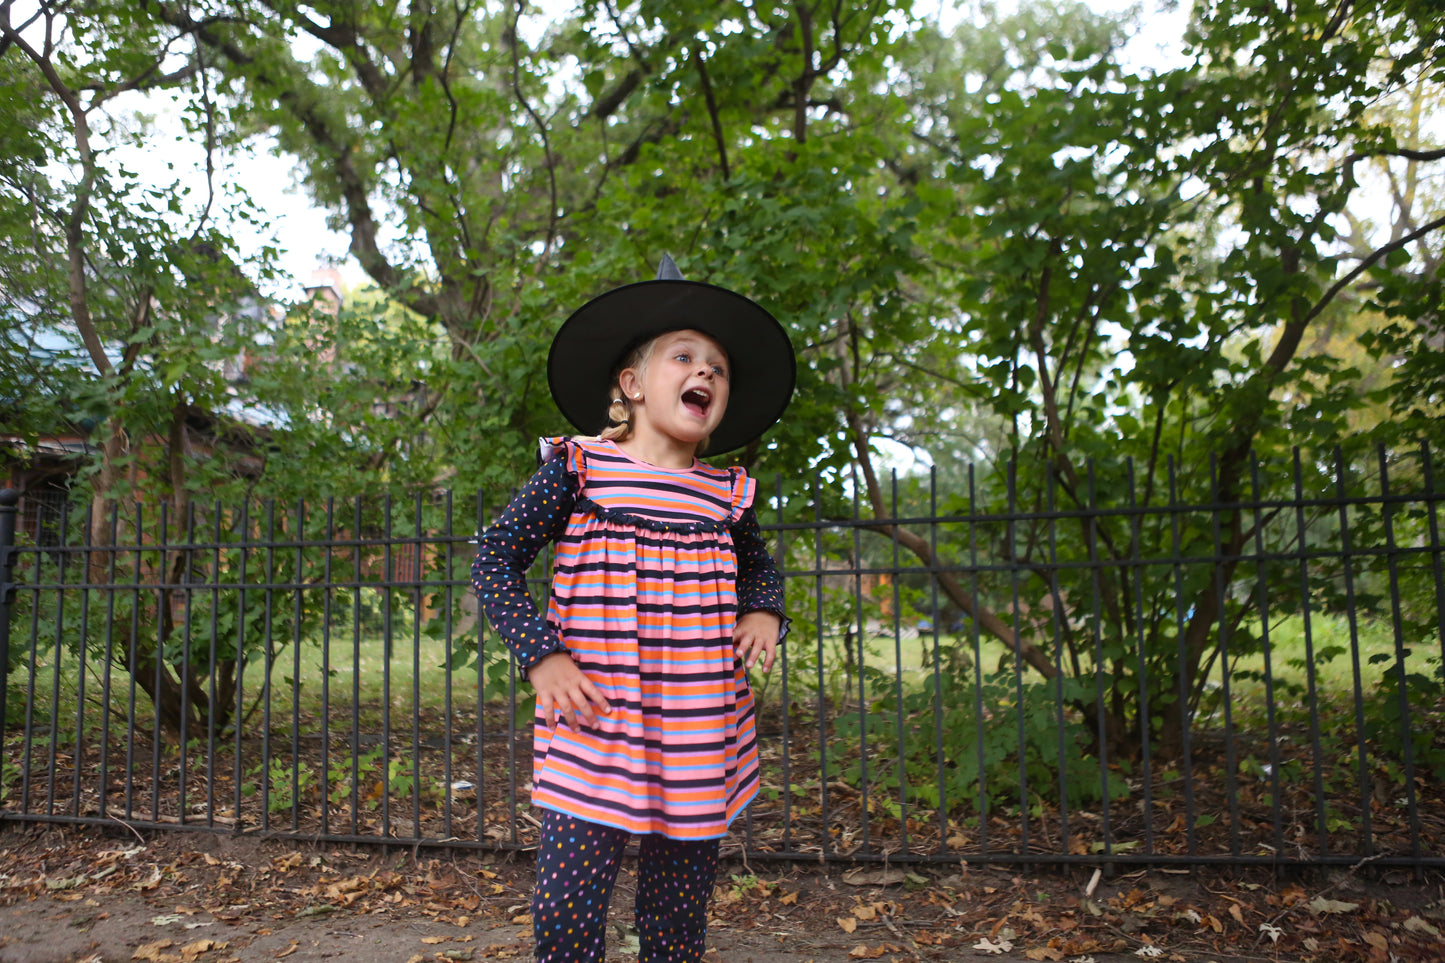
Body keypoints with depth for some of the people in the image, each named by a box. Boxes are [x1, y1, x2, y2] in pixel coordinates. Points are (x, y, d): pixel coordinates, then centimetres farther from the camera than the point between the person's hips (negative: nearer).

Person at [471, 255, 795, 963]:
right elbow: (493, 559, -1)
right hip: (594, 733, -3)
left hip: (702, 745, 4)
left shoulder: (727, 494, 7)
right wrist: (539, 655, -11)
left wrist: (763, 612, 5)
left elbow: (757, 563, 27)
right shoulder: (578, 467, -3)